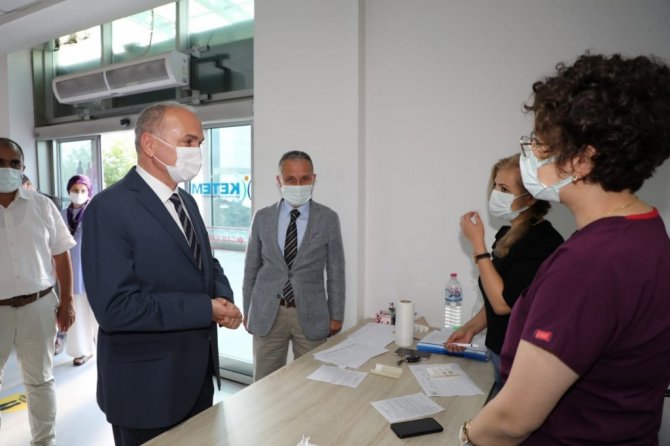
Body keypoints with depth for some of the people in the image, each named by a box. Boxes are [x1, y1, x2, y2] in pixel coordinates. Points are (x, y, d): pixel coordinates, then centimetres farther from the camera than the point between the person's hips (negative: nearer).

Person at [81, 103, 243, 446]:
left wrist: (224, 299, -9)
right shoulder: (109, 208, -19)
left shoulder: (186, 201, 7)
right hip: (147, 384, -7)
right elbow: (115, 307, -27)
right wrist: (205, 309, -22)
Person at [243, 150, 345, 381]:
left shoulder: (328, 218, -3)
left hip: (311, 315, -1)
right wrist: (247, 310, 8)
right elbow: (251, 268, 7)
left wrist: (336, 316, 1)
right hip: (267, 314, 1)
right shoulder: (262, 217, 1)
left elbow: (336, 271, 1)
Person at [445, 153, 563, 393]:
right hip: (501, 353, 8)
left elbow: (504, 302, -25)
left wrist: (477, 242, -23)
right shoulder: (507, 235, 3)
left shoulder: (543, 242, -22)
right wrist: (471, 327, 5)